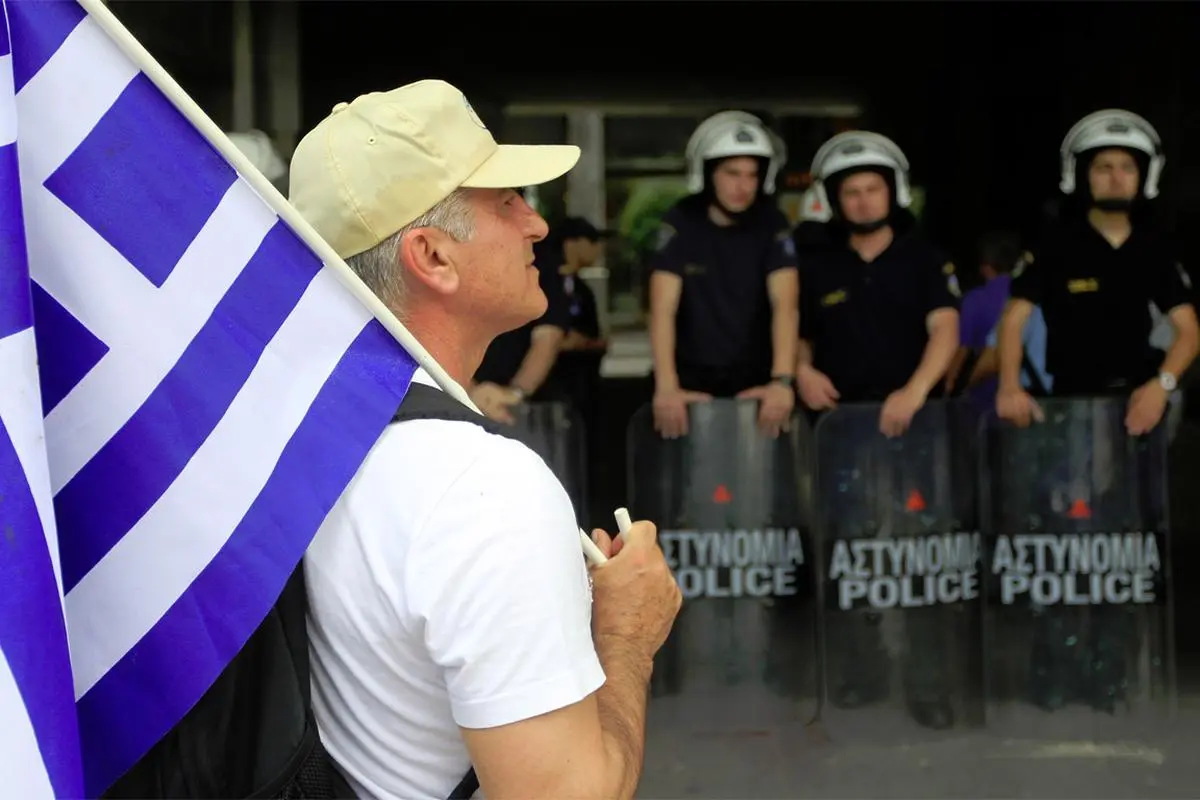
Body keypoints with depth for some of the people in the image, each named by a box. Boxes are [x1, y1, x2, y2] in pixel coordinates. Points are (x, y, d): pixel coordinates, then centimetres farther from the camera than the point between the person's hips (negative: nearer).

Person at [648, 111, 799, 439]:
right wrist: (666, 387, -31)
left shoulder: (772, 224, -6)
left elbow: (784, 304, -17)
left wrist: (782, 380, -33)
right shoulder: (680, 223, -8)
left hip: (756, 381, 1)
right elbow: (663, 309, -17)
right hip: (694, 381, 0)